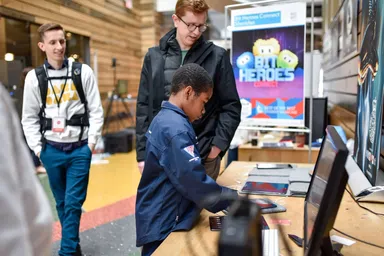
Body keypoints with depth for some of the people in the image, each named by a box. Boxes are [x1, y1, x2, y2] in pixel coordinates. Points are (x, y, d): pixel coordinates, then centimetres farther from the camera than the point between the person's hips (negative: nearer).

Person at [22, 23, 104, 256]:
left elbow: (96, 110, -1)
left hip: (80, 149, -2)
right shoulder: (34, 77, 3)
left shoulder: (83, 72, -1)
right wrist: (38, 148, -1)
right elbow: (29, 118, 6)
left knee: (73, 202, -2)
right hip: (51, 150, 2)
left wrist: (92, 142, -7)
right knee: (62, 203, 14)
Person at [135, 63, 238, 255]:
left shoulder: (164, 119, 6)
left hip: (161, 219, 10)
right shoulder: (176, 129, -25)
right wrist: (237, 202, -15)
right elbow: (195, 182, -27)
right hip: (163, 226, -10)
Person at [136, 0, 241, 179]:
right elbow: (144, 107, 6)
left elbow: (231, 106, 3)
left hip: (203, 156, -1)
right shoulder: (154, 57, 6)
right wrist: (143, 153, 3)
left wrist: (218, 144, -7)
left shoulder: (217, 57, 1)